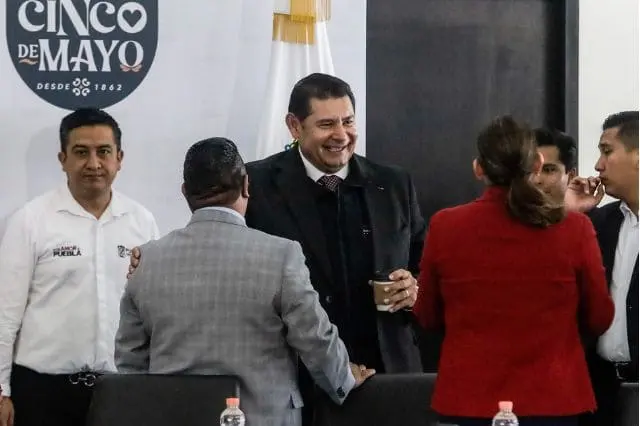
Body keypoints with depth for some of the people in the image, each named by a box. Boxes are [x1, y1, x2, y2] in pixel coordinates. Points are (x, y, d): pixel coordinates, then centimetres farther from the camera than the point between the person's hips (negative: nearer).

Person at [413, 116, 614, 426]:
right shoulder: (574, 229, -12)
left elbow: (427, 317, 4)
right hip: (552, 401, 0)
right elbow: (599, 320, 0)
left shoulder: (444, 226, -10)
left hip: (466, 401, 0)